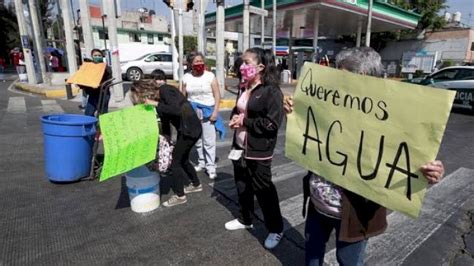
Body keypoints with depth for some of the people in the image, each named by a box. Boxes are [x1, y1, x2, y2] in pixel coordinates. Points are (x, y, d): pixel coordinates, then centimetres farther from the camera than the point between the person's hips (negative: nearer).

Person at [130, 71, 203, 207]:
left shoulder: (164, 90, -16)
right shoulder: (159, 97, 10)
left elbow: (176, 110, -30)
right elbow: (165, 121, 13)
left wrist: (155, 104, -23)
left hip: (190, 128, -9)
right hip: (184, 129, 9)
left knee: (175, 160, -1)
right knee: (182, 158, 21)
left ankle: (180, 196, 14)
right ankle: (196, 184, 40)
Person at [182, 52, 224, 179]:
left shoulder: (210, 76, -7)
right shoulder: (186, 77, 2)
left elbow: (217, 95, -6)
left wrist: (215, 112, -13)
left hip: (208, 111, -3)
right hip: (192, 112, 4)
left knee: (209, 141, -2)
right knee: (197, 140, 14)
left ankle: (211, 166, 7)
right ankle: (201, 162, 29)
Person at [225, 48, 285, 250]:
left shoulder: (271, 91, -16)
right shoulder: (244, 88, 10)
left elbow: (272, 123, -22)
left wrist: (244, 122, -18)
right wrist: (234, 118, 0)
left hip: (259, 151, -8)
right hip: (240, 146, 8)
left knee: (263, 190, 4)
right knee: (242, 185, 19)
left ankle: (276, 229, 24)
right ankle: (245, 219, 41)